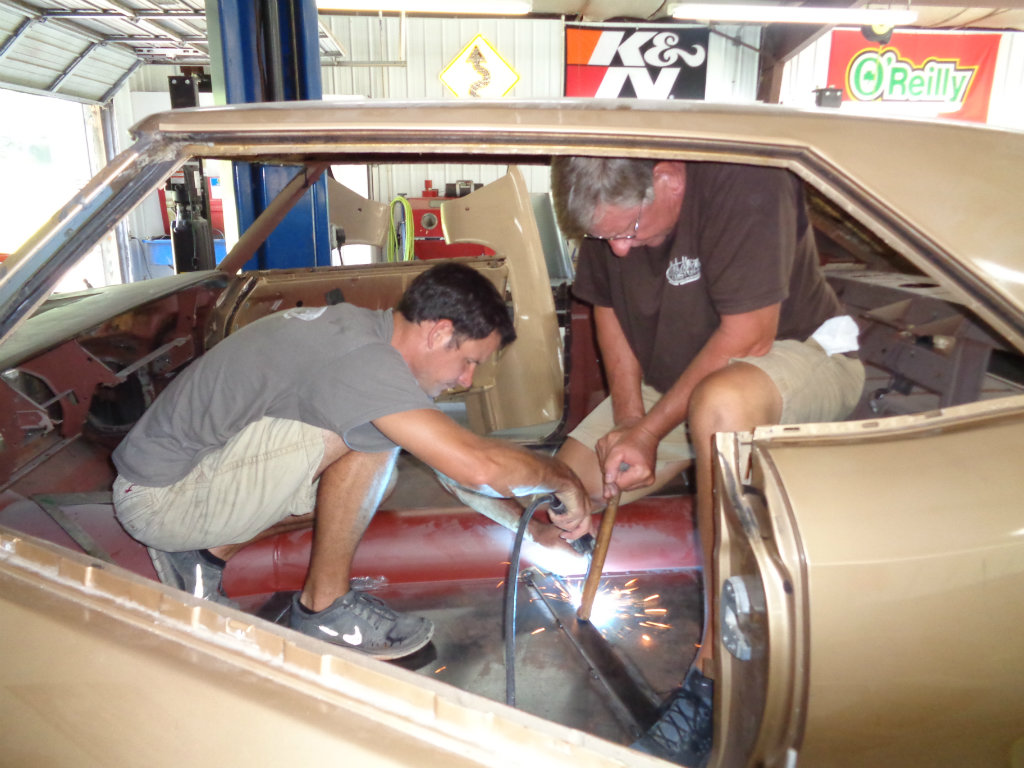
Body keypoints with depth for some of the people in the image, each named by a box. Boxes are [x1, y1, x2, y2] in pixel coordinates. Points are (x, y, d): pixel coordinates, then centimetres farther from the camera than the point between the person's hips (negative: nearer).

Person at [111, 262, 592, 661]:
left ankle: (204, 555, 12)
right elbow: (478, 466, -33)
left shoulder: (358, 326, 4)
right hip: (158, 496, -9)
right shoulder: (362, 357, -26)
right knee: (369, 433, -24)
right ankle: (323, 608, -6)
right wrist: (564, 479, -13)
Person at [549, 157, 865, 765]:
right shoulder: (609, 206, -7)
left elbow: (747, 336, -26)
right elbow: (608, 310, 3)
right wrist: (628, 420, -11)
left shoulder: (744, 184, -26)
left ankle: (717, 673, -36)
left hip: (801, 356, -6)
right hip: (671, 384, 7)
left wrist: (649, 432, -23)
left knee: (719, 402, -43)